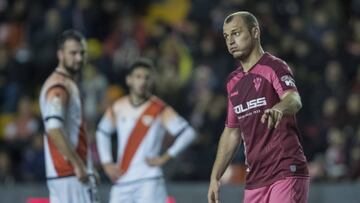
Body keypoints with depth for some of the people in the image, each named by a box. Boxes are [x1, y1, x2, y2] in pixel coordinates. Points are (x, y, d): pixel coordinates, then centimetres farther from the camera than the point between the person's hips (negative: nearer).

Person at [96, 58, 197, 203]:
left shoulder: (160, 110, -6)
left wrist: (165, 157, -14)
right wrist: (106, 163, 14)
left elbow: (187, 133, -14)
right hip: (121, 182, 5)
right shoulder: (117, 108, 8)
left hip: (148, 182, -5)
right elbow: (102, 132, 24)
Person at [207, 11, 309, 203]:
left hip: (286, 174, -7)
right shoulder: (233, 81, 17)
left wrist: (279, 109, -50)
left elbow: (294, 100, -26)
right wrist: (215, 177, 20)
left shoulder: (274, 67, -6)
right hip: (254, 180, 7)